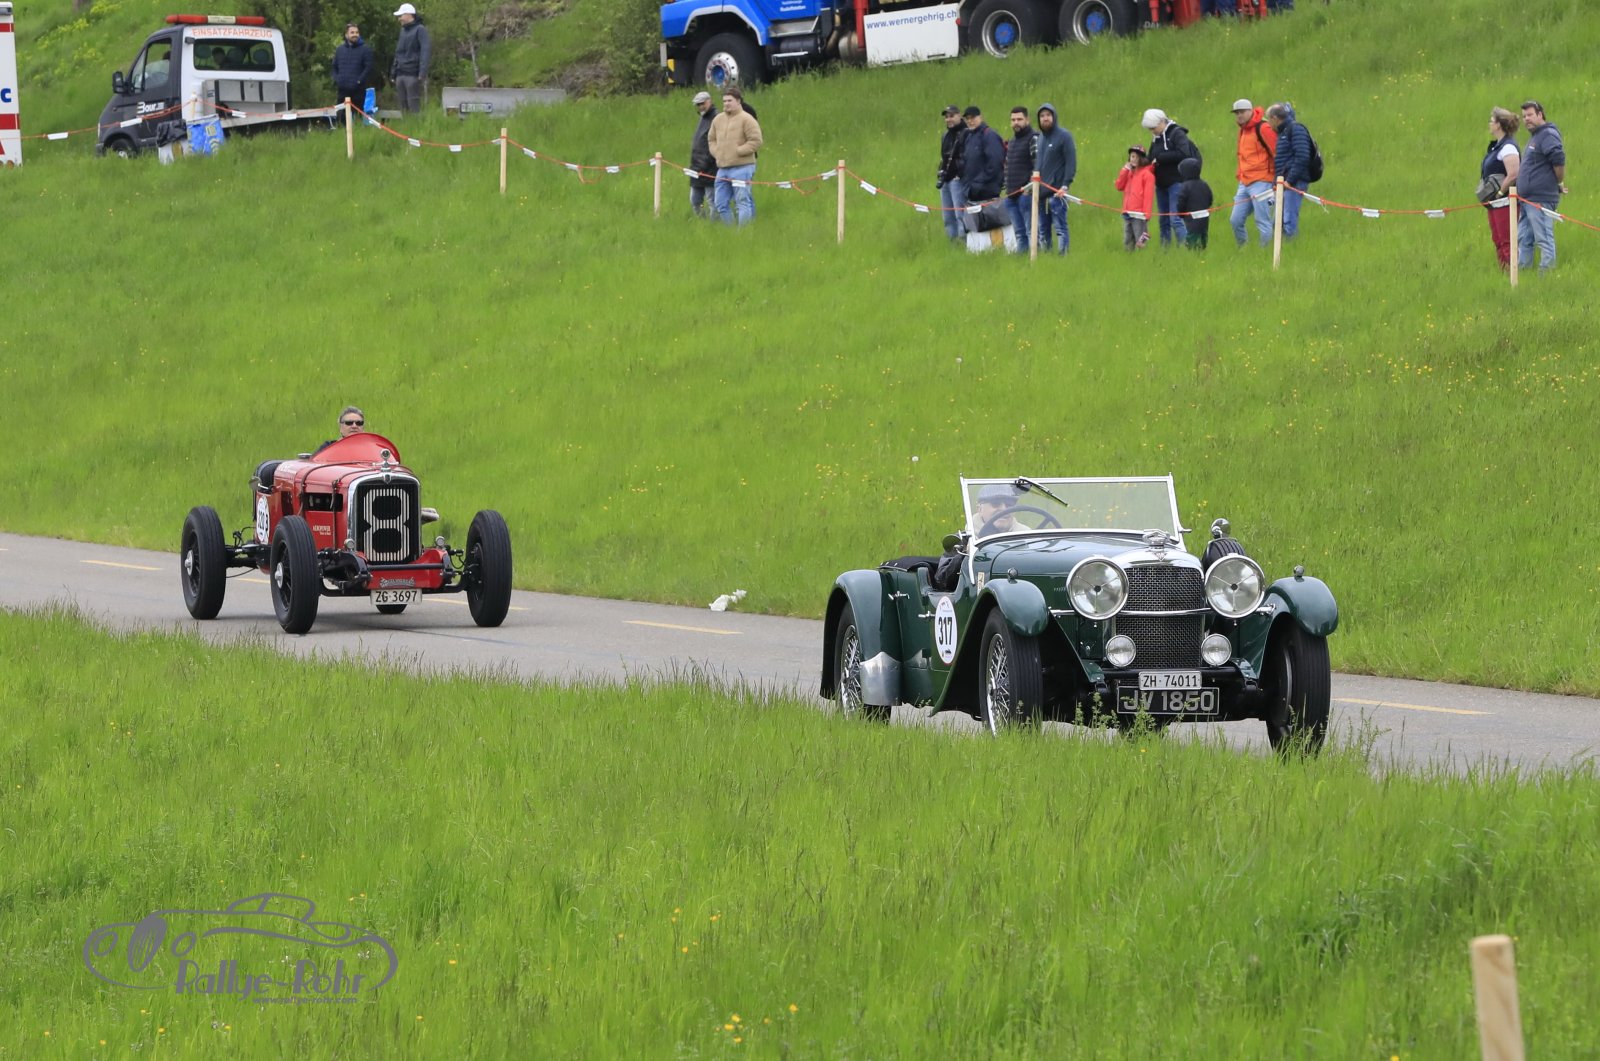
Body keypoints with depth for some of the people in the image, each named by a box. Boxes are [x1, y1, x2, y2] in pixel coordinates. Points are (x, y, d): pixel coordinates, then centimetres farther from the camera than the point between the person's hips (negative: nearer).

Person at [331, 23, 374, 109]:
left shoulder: (365, 50, 0)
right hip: (342, 89, 4)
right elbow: (334, 67, 21)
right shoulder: (339, 50, 14)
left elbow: (368, 67, -5)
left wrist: (359, 81, -13)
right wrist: (336, 80, 5)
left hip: (358, 90, -4)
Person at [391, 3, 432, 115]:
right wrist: (393, 73, 18)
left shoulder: (420, 30, -5)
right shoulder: (403, 31, 19)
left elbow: (426, 51, -13)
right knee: (403, 107, 7)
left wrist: (422, 73, -22)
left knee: (414, 107, -11)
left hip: (413, 75, -8)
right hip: (401, 75, 8)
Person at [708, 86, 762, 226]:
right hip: (722, 168, 7)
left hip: (741, 168, -7)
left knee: (742, 202, -9)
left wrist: (737, 151, -13)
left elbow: (756, 141, -12)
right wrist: (717, 153, 7)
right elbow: (711, 140, 25)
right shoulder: (718, 120, 15)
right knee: (721, 204, 9)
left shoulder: (746, 120, -6)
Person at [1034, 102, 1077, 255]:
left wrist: (1065, 185, -16)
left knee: (1059, 228, -9)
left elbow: (1071, 163, -9)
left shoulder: (1064, 136, -4)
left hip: (1056, 192, -7)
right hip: (1040, 192, 7)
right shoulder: (1039, 138, 18)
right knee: (1042, 230, 8)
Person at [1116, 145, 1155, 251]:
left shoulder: (1147, 174, -6)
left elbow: (1149, 195, -11)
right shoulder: (1129, 172, 17)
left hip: (1139, 214, -8)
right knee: (1127, 243, 10)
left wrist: (1146, 214, -17)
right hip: (1127, 213, 8)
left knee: (1140, 242, -11)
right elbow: (1119, 186, 11)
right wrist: (1125, 171, 3)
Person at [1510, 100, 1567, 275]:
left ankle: (1547, 272, -8)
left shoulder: (1548, 135, -11)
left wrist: (1560, 183, -12)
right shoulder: (1535, 137, 21)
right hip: (1528, 199, 10)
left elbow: (1559, 160, -21)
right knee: (1523, 240, 11)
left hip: (1541, 199, -10)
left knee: (1544, 239, -8)